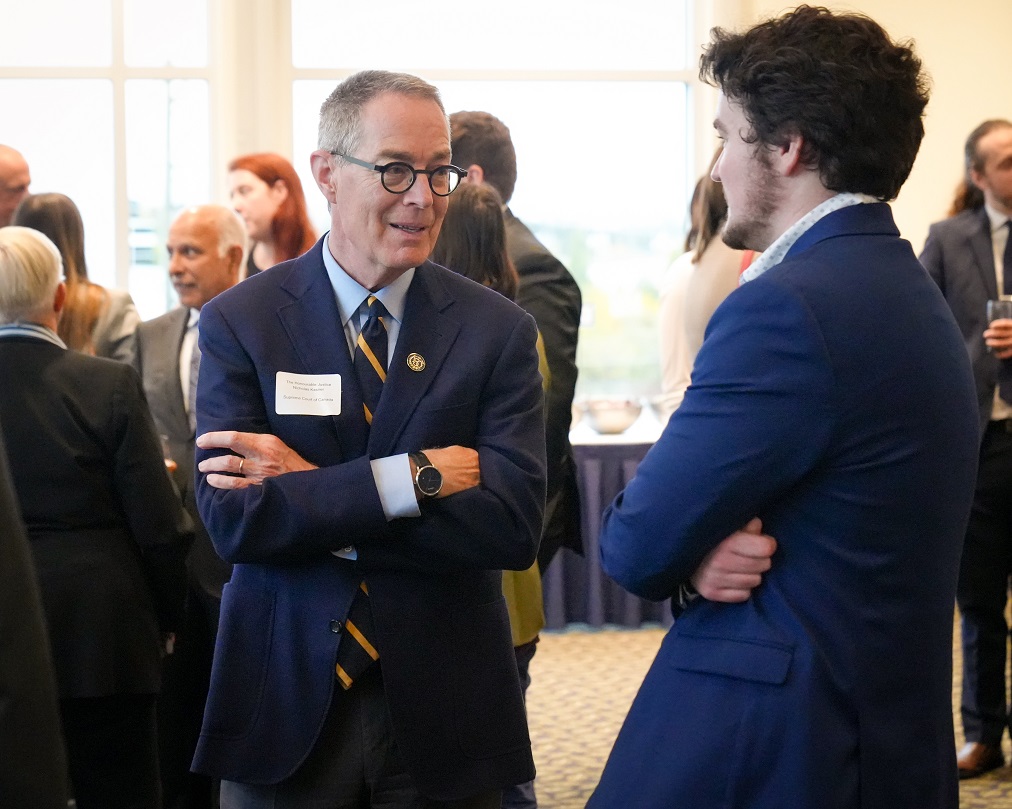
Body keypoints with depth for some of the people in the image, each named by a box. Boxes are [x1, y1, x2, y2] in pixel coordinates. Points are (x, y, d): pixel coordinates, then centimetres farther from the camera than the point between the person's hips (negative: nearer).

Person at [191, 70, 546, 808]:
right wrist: (413, 476, -22)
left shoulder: (498, 331, -2)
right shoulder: (238, 323, -3)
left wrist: (304, 497, -16)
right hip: (287, 704, 0)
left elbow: (514, 523, -14)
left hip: (443, 712, 1)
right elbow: (232, 519, -14)